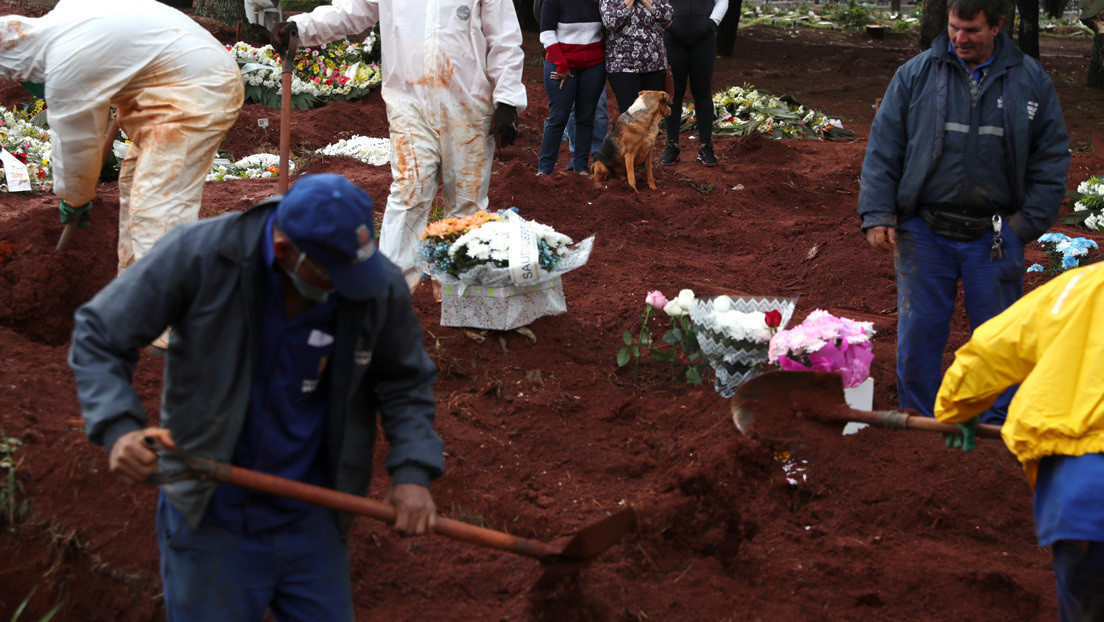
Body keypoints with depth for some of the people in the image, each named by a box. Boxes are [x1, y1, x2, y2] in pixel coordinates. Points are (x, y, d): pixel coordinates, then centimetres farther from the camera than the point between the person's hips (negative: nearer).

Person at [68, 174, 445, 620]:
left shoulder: (381, 288, -12)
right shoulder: (199, 253, -20)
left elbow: (406, 381, 7)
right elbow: (97, 336, -13)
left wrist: (412, 471, -7)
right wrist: (118, 428, -29)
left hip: (310, 520, 3)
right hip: (212, 516, -2)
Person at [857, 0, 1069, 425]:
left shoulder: (1031, 81, 3)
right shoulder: (915, 76, 1)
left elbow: (1052, 157, 7)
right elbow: (883, 148, 3)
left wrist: (1027, 223, -1)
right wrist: (878, 215, -5)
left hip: (993, 237, 0)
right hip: (923, 232, 0)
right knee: (919, 329, 5)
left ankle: (998, 421, 20)